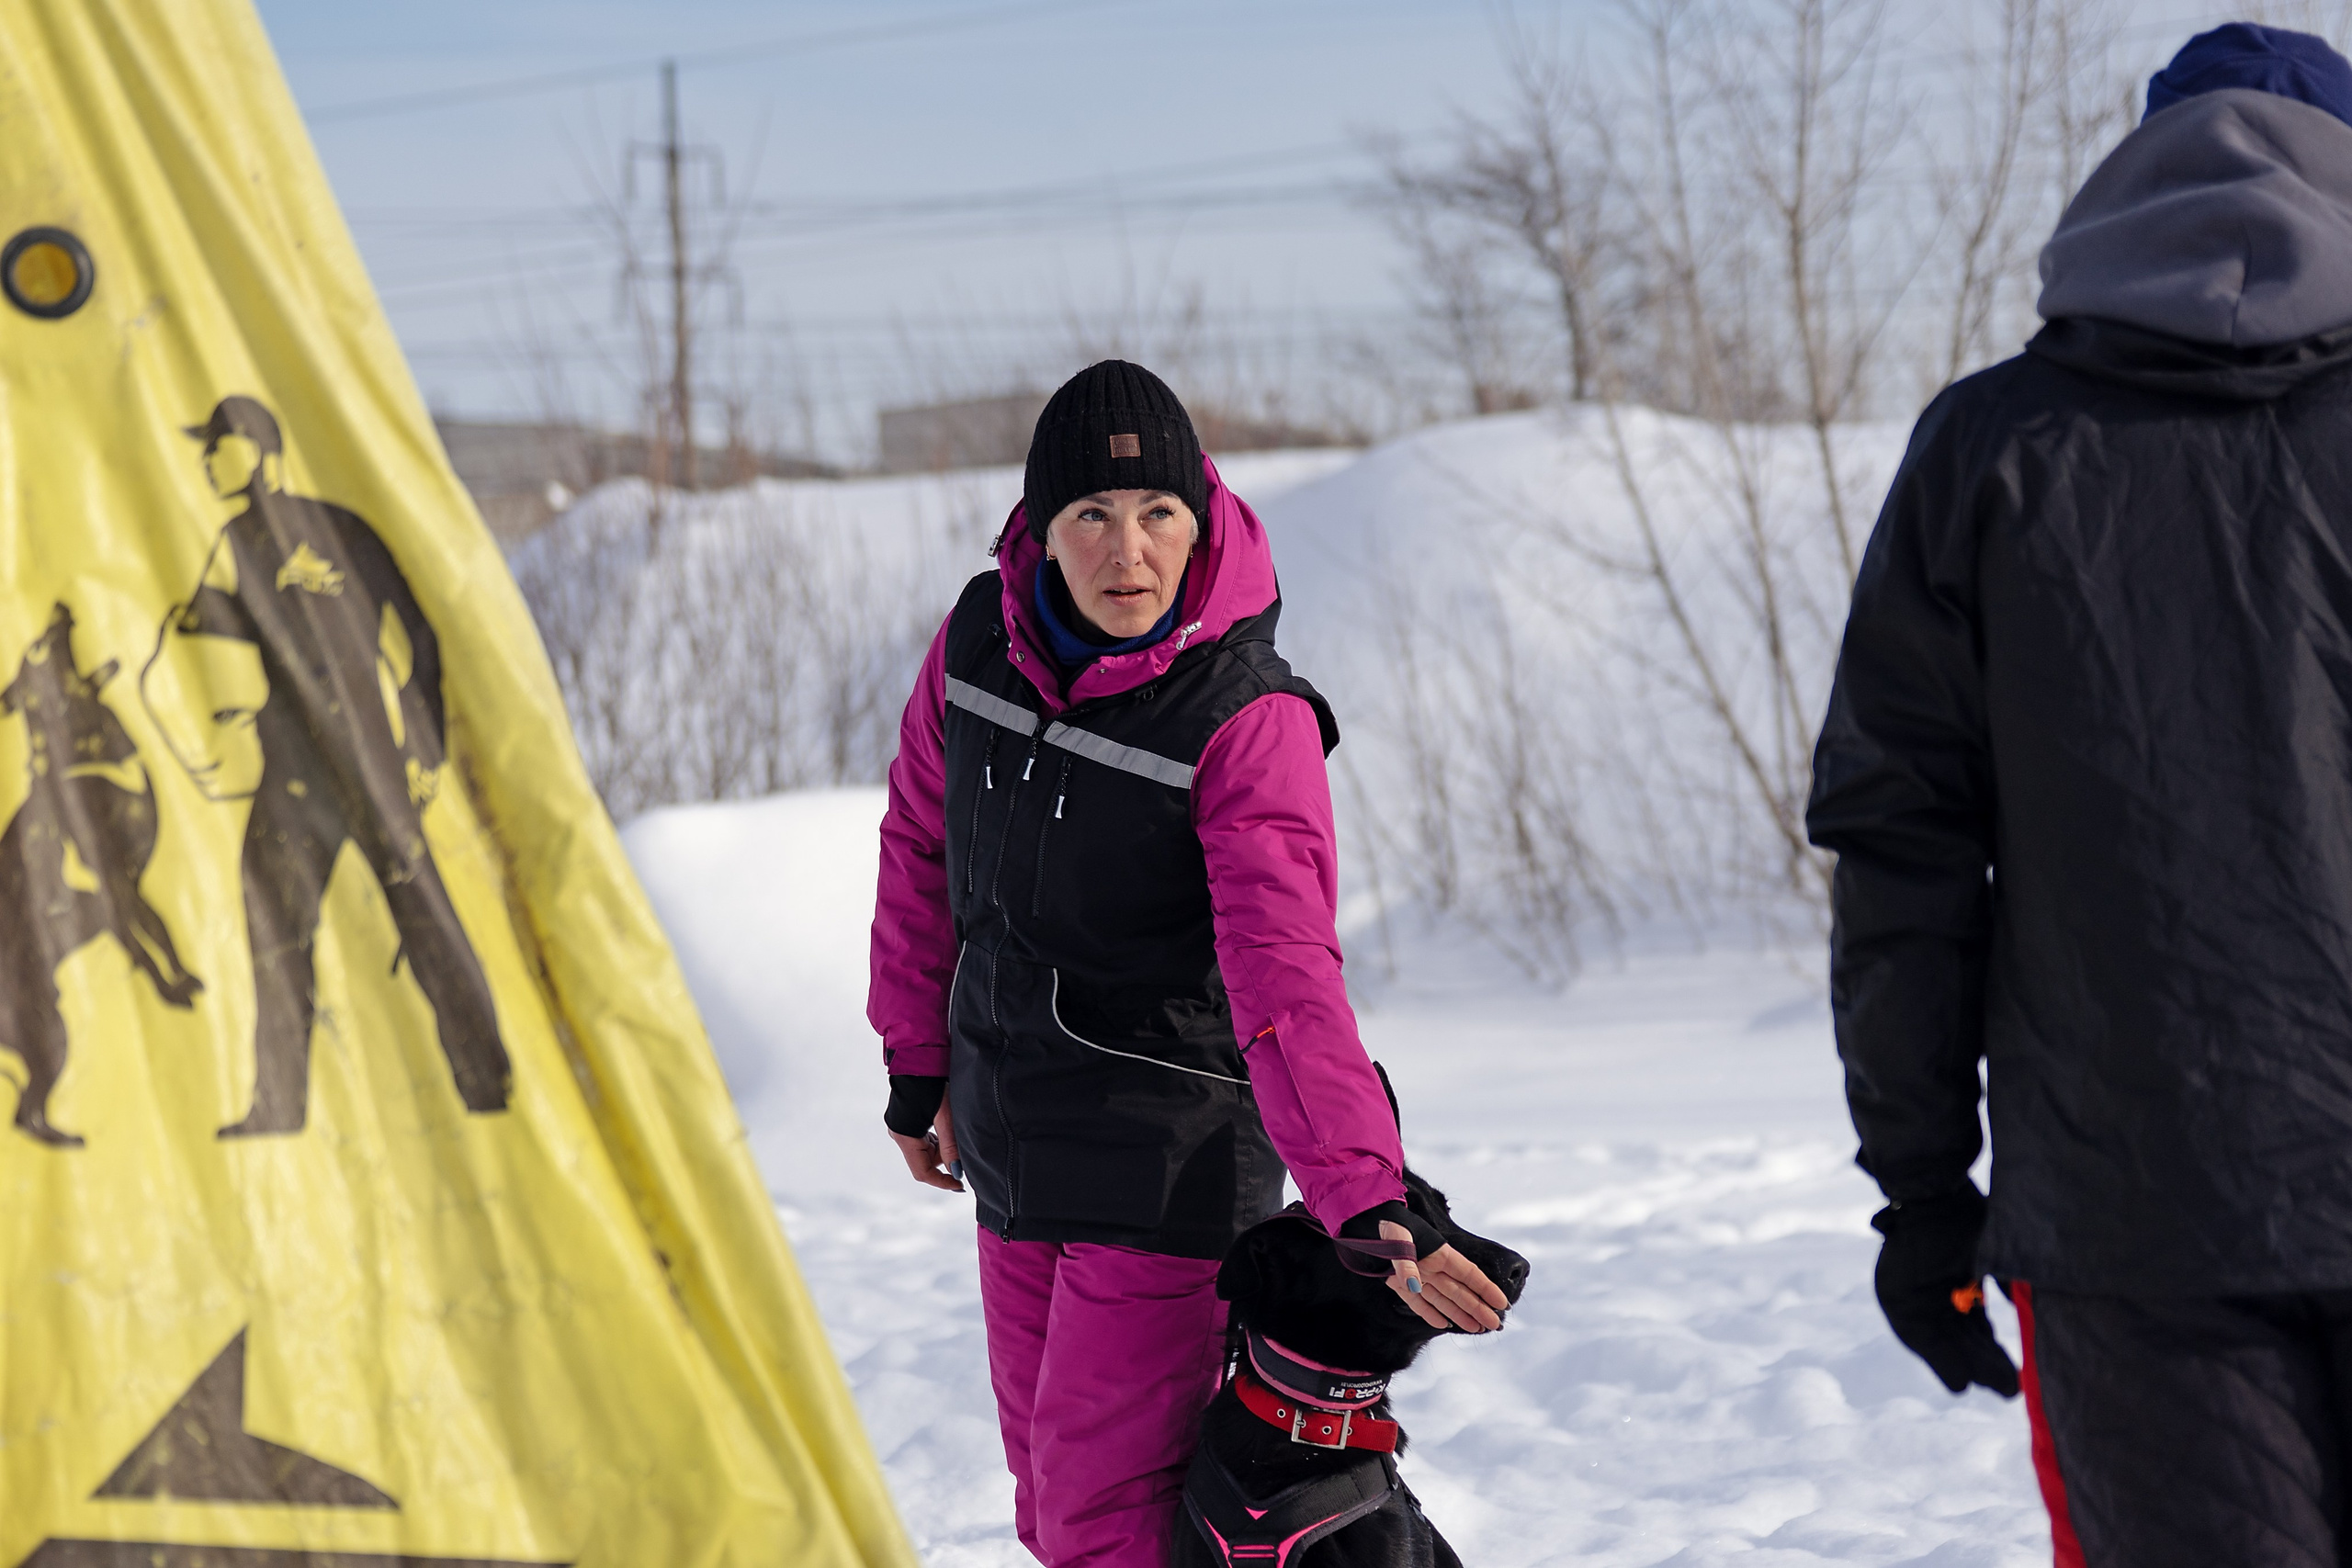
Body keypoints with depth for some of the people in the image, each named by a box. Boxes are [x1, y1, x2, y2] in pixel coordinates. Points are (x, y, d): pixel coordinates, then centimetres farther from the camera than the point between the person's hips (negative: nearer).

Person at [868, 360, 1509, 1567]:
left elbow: (1286, 982, -30)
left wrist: (1368, 1206, -41)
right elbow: (920, 843, 11)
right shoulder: (978, 643, -5)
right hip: (1013, 1149, 6)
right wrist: (917, 1064, 15)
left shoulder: (1249, 719, -22)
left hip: (1172, 1164, -6)